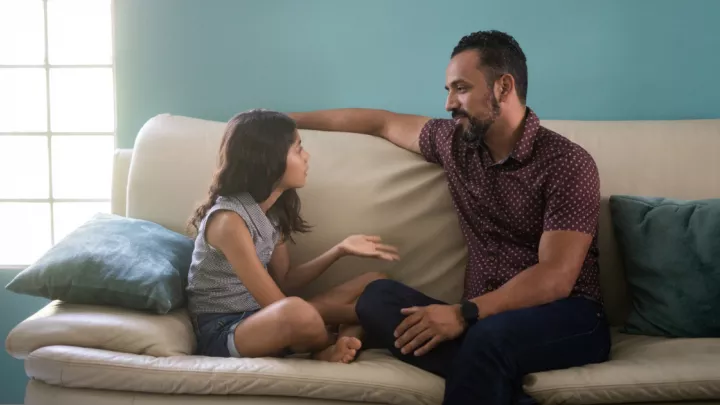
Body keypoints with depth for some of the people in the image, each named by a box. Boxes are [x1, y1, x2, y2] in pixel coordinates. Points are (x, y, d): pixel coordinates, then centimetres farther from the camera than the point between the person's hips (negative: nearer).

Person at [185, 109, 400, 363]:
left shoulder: (273, 210, 5)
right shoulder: (228, 219, -21)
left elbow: (284, 283, 11)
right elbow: (280, 305, -21)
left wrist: (340, 250, 0)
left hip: (262, 317, 9)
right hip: (221, 332, -9)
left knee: (374, 284, 5)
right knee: (297, 312, -42)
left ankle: (335, 350, -21)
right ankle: (345, 339, -9)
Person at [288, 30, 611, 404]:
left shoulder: (567, 163, -10)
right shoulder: (455, 142, 10)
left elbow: (556, 278, -18)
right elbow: (383, 123, 26)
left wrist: (463, 314, -29)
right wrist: (291, 119, 31)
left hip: (566, 319, -6)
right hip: (486, 316, 7)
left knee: (491, 335, -42)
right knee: (378, 297, -22)